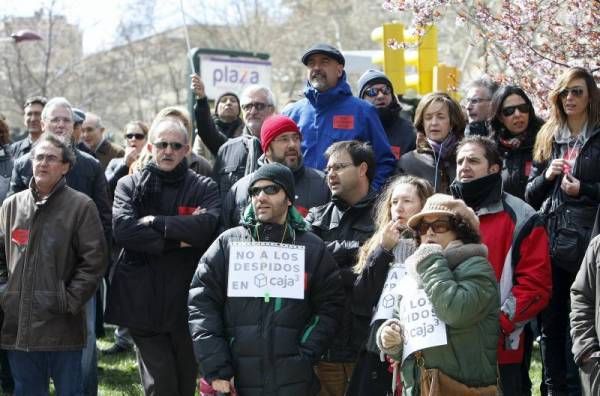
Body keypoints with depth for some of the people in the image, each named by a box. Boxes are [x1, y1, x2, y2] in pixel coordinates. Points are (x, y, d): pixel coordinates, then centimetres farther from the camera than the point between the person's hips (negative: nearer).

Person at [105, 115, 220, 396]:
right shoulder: (130, 185, 7)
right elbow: (124, 230, -10)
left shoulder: (203, 188, 7)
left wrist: (155, 222, -11)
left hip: (187, 301, 1)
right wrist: (178, 240, -13)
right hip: (144, 303, -1)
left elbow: (206, 226, -14)